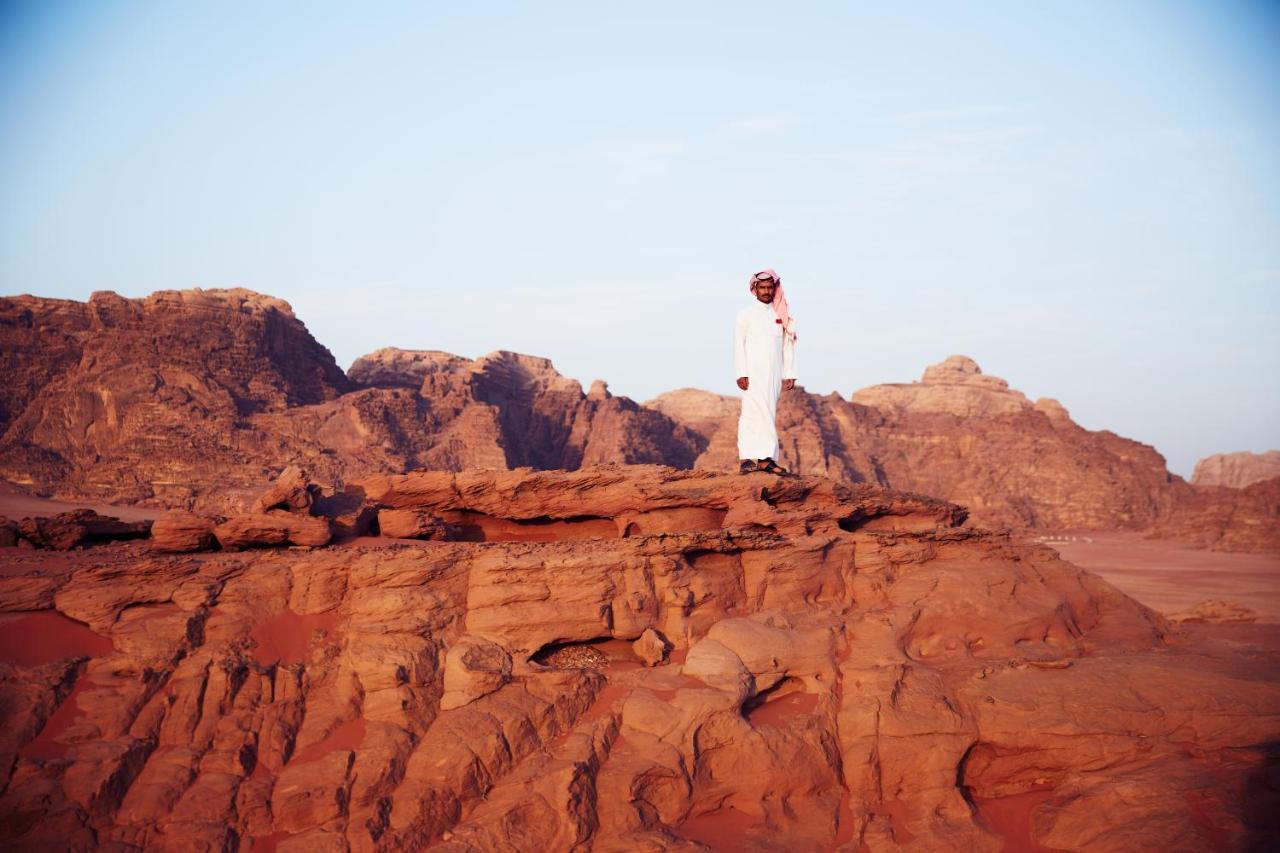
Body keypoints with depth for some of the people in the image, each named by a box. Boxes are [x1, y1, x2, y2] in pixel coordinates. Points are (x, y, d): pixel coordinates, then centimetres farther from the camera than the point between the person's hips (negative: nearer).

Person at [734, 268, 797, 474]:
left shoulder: (780, 316, 13)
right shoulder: (746, 314, 3)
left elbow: (787, 345, 13)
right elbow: (738, 344, -2)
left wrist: (789, 374, 7)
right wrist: (741, 373, -11)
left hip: (774, 374, 5)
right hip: (753, 373, -5)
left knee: (768, 414, 1)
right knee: (758, 412, -15)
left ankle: (747, 460, 3)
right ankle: (765, 457, -19)